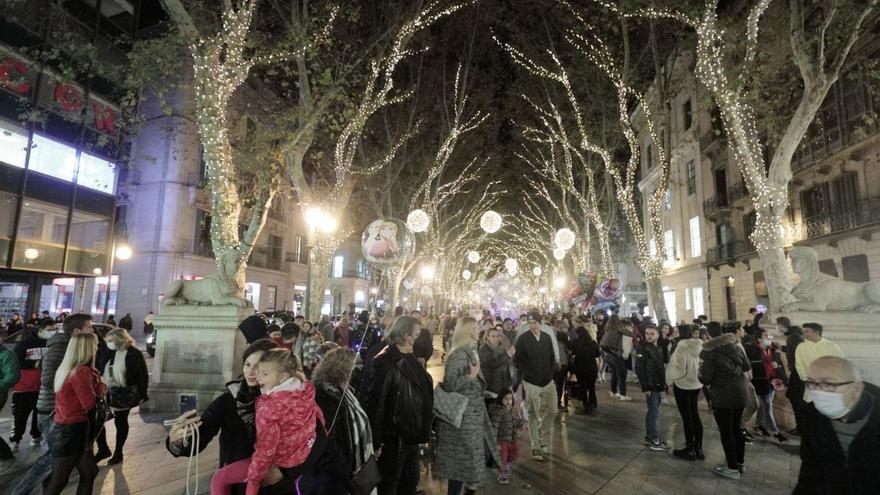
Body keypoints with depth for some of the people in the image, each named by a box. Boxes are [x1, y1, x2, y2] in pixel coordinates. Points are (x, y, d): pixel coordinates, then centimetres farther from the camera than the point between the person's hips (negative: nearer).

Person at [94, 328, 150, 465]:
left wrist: (142, 395, -14)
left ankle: (118, 453, 25)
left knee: (121, 423, 9)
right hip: (107, 393, 5)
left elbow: (143, 375, -13)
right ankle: (103, 449, 27)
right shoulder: (108, 353, 0)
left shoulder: (133, 354, -15)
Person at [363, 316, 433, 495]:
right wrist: (375, 441, -22)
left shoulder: (410, 360, 6)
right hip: (394, 435, -8)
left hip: (411, 433, 8)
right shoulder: (385, 363, -20)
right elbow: (375, 402, -23)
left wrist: (422, 430, 11)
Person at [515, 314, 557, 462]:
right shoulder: (522, 339, -9)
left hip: (548, 381, 5)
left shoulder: (547, 337, 5)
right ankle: (536, 447, 14)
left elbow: (552, 358, 12)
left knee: (552, 412, 9)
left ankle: (543, 442, 29)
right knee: (534, 416, 2)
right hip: (531, 383, -5)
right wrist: (527, 374, -10)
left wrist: (551, 373, 3)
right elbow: (517, 360, -8)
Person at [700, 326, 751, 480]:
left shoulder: (710, 352, -17)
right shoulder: (736, 347, 3)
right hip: (740, 394, 7)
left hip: (723, 397, -7)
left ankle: (733, 469, 14)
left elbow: (705, 379, -15)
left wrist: (701, 373, 4)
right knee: (736, 428, 20)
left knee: (726, 432, 5)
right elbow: (747, 367, 19)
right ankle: (739, 463, 32)